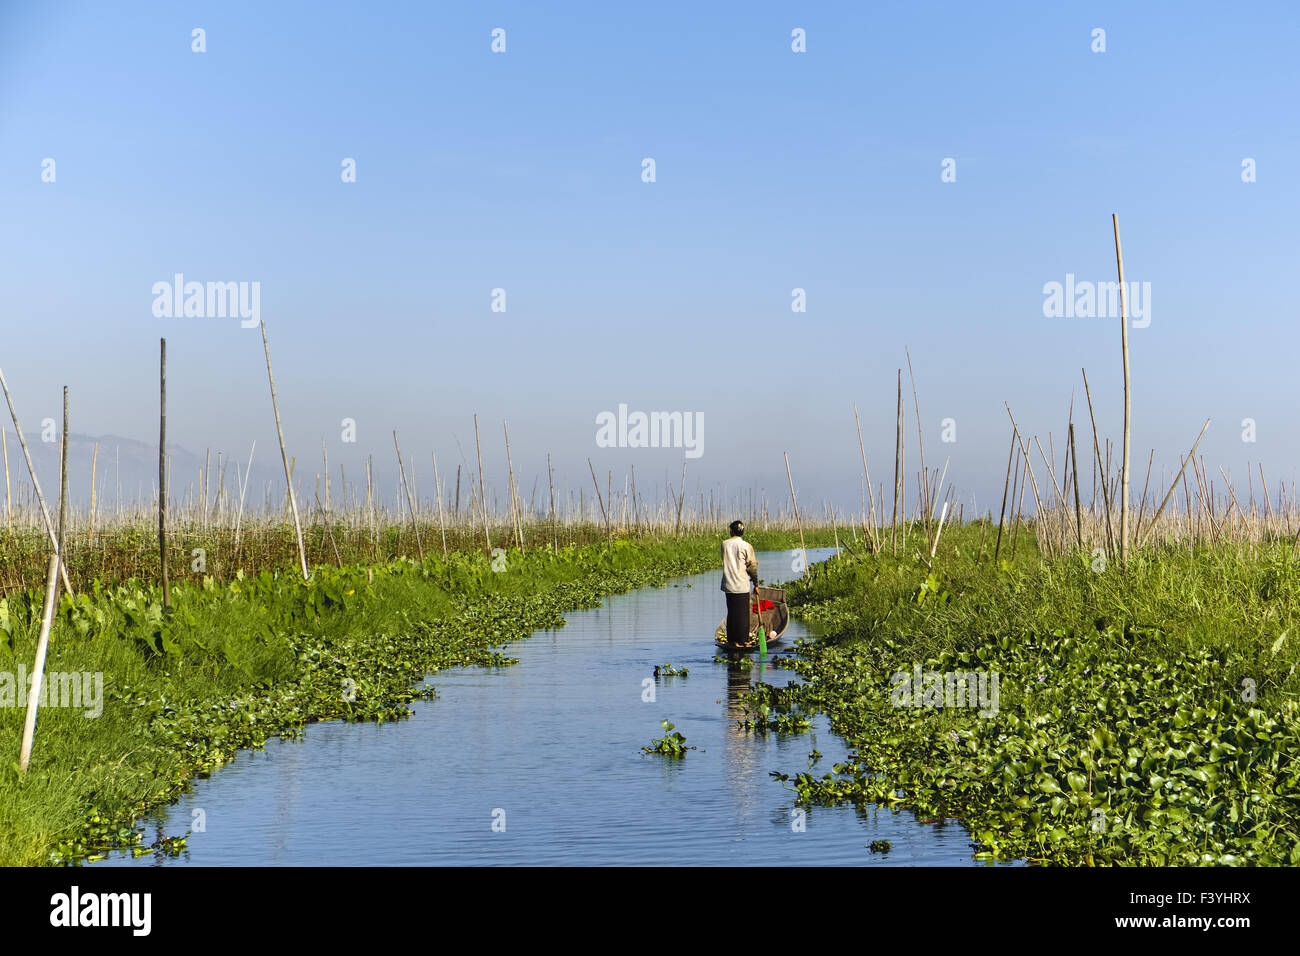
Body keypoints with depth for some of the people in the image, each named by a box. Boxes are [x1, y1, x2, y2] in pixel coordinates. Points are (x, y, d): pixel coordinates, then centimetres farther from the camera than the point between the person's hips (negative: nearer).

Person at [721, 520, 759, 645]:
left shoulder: (724, 544, 2)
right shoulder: (746, 546, -8)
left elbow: (726, 562, 10)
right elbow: (752, 566, -5)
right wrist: (755, 583, 5)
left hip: (728, 584, 4)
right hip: (742, 585, -4)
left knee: (731, 612, 12)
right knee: (743, 613, 4)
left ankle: (731, 640, 15)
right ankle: (743, 640, 5)